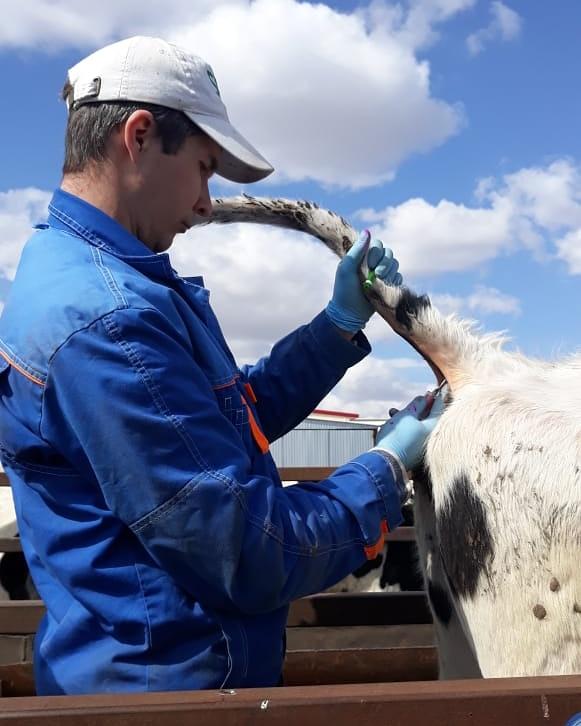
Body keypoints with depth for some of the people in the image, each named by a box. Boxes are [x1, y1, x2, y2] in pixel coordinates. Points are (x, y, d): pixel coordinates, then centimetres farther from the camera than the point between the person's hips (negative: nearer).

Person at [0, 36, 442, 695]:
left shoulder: (72, 270, 6)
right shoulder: (105, 317, -27)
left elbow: (238, 413, 12)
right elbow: (255, 558, -26)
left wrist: (342, 321, 4)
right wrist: (385, 469, -11)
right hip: (163, 679, -10)